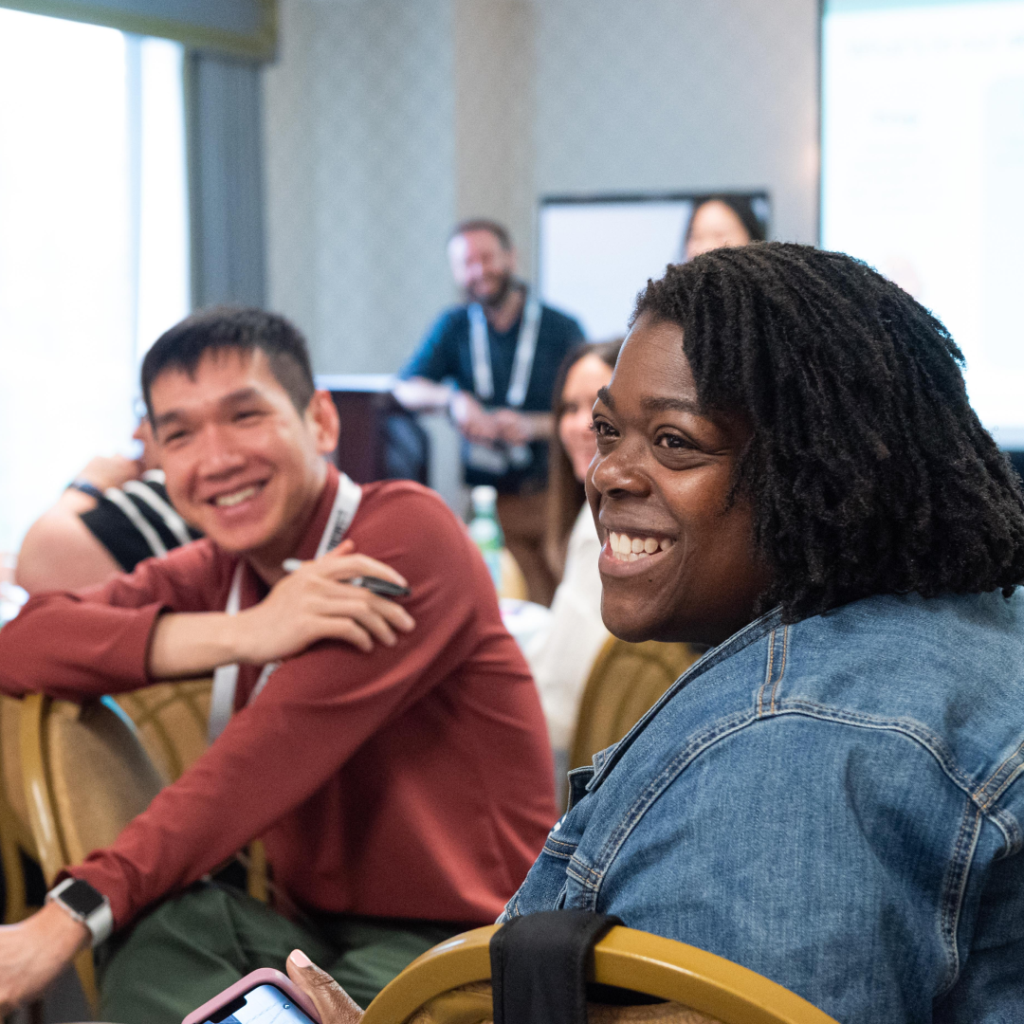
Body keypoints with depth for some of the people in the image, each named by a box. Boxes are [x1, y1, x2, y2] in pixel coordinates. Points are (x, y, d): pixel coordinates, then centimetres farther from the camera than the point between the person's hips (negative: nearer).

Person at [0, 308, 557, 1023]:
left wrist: (78, 910, -29)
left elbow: (269, 753, -22)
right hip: (321, 930, 5)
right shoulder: (216, 572, 8)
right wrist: (239, 635, -21)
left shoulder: (407, 531, -12)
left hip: (462, 945, -5)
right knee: (156, 925, -24)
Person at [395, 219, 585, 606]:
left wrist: (534, 426, -18)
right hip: (488, 499, 1)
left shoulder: (561, 328, 2)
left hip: (555, 497, -1)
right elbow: (405, 389, -1)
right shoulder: (455, 326, 11)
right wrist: (452, 398, -21)